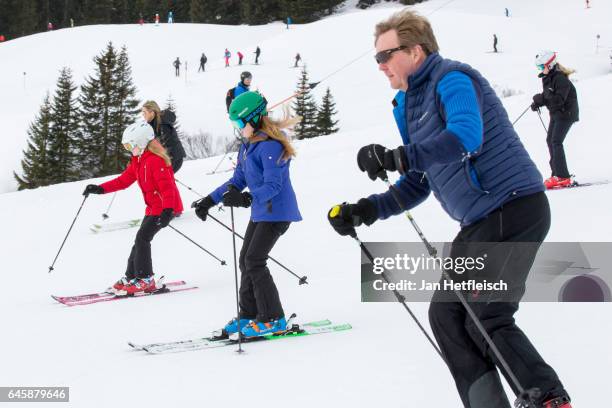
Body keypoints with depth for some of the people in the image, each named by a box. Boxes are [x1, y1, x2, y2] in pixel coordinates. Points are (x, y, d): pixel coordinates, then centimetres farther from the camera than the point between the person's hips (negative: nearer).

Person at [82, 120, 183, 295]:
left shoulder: (156, 160, -19)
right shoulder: (138, 161, 12)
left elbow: (167, 187, -25)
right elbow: (124, 180, 13)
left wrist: (167, 210, -34)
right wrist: (100, 188, 4)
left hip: (165, 208, -10)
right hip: (153, 207, 10)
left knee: (142, 238, -14)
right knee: (141, 239, 10)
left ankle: (145, 280, -9)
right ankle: (131, 277, 17)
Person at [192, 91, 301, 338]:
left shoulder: (270, 146, -21)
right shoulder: (248, 146, 10)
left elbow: (273, 185, -28)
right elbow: (238, 181, 15)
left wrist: (248, 199, -41)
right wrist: (209, 201, 11)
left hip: (277, 211, -10)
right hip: (260, 212, 10)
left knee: (254, 262, -12)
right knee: (246, 261, 11)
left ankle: (273, 319, -5)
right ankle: (249, 315, 21)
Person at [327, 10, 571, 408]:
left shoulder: (451, 78, -12)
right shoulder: (411, 104, 16)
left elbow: (466, 136, -33)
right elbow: (417, 185, 18)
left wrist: (397, 158, -41)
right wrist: (365, 211, 7)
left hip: (512, 208, -10)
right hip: (482, 221, 10)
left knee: (486, 320, -9)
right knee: (446, 314, 7)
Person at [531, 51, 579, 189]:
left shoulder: (561, 79, -21)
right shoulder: (548, 78, 8)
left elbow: (558, 99, -28)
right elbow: (547, 96, 13)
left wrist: (540, 98, -24)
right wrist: (538, 102, -6)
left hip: (566, 114, -10)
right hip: (556, 114, 10)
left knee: (556, 142, -15)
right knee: (550, 140, 10)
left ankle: (563, 177, -15)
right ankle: (557, 173, 18)